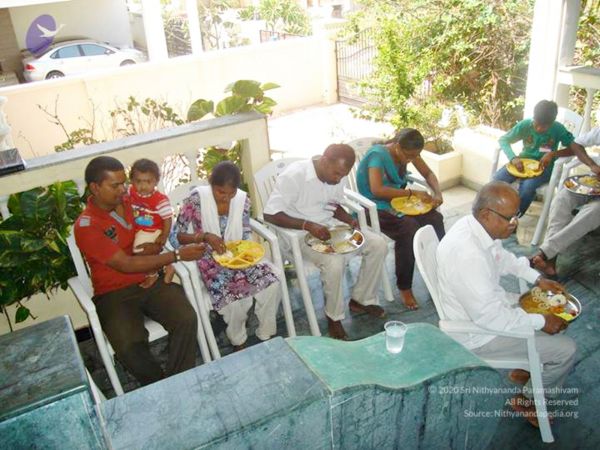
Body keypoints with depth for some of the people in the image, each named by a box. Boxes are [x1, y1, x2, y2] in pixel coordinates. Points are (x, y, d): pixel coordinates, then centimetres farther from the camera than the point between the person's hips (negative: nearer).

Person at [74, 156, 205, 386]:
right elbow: (126, 265, -20)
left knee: (186, 319, -22)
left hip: (151, 279, 4)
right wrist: (177, 255, -22)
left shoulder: (130, 201, 3)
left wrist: (156, 246, -5)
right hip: (115, 293, -4)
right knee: (129, 345, -29)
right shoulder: (86, 227, -14)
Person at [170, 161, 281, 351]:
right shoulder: (196, 199, -15)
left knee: (272, 282, -19)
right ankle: (238, 342, 5)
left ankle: (266, 337, 4)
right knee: (235, 297, -27)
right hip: (209, 261, -4)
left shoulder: (243, 200, -4)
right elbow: (175, 237, -12)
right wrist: (205, 236, -27)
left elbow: (246, 236, 6)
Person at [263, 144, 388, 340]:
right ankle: (333, 317, -8)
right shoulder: (294, 176, -24)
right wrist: (308, 225, -32)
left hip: (329, 225, 7)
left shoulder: (338, 175, -3)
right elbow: (270, 214, -24)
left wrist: (349, 219, -7)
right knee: (334, 262, -33)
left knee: (378, 244, -6)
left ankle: (361, 299, 10)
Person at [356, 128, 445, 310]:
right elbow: (377, 190, -34)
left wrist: (438, 194, -9)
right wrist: (412, 192, -28)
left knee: (435, 218, -17)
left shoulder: (408, 151, 1)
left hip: (397, 202, 7)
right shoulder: (378, 155, -21)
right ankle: (404, 288, -19)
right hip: (375, 208, -7)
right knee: (409, 228, -32)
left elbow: (428, 174, 11)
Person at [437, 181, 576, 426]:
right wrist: (540, 322, -20)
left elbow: (504, 259, 14)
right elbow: (489, 318, -31)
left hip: (486, 304, 9)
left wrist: (538, 279, 4)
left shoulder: (478, 226, -9)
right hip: (477, 333, -9)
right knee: (565, 350, -7)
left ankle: (526, 367, 33)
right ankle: (529, 400, 18)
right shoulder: (467, 254, -38)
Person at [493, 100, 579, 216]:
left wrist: (553, 154, -26)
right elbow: (503, 140, -8)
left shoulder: (558, 129, -13)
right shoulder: (525, 124, -10)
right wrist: (513, 158, -25)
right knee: (498, 179, -26)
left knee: (527, 185, -35)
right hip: (523, 162, 2)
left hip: (543, 167, -2)